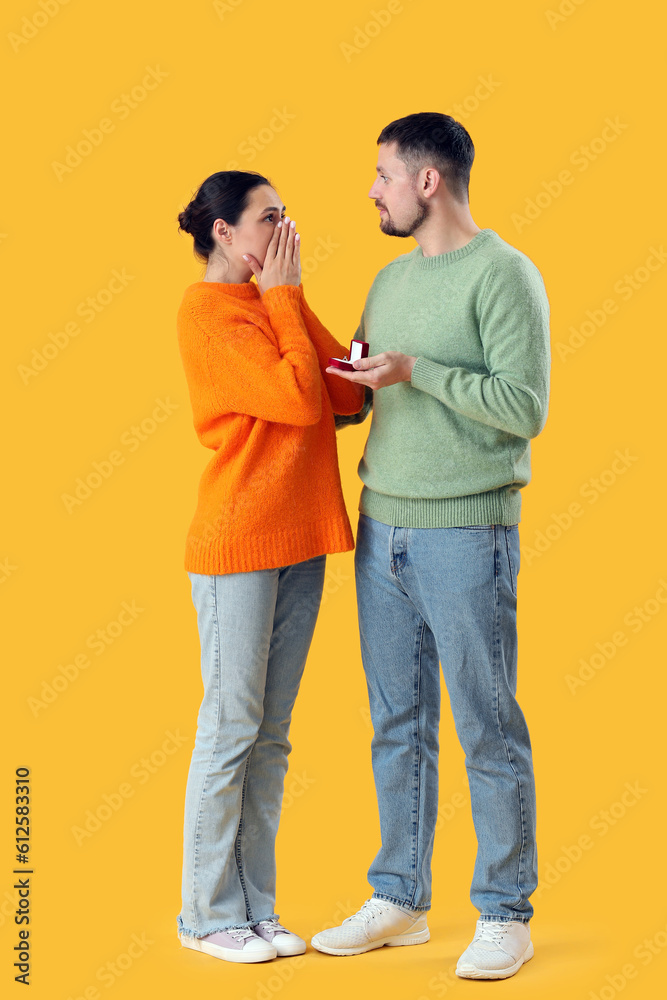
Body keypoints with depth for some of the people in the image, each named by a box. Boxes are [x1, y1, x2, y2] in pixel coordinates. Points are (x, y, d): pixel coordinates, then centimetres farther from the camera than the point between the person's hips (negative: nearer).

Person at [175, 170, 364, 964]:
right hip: (237, 544, -8)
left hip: (299, 541, 8)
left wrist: (290, 295, -1)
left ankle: (254, 906, 19)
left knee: (271, 736, 11)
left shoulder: (273, 306, 14)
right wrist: (284, 294, -10)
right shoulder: (209, 311, -10)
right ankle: (208, 913, 12)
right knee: (231, 729, -1)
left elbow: (345, 395, 1)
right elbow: (300, 400, -20)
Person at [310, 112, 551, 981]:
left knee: (488, 728, 1)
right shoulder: (391, 279, 15)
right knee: (397, 724, 13)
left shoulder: (504, 274, -9)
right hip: (382, 527, 7)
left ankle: (506, 914, 13)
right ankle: (400, 900, 25)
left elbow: (527, 407, -17)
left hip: (466, 533, -7)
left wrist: (416, 369, -17)